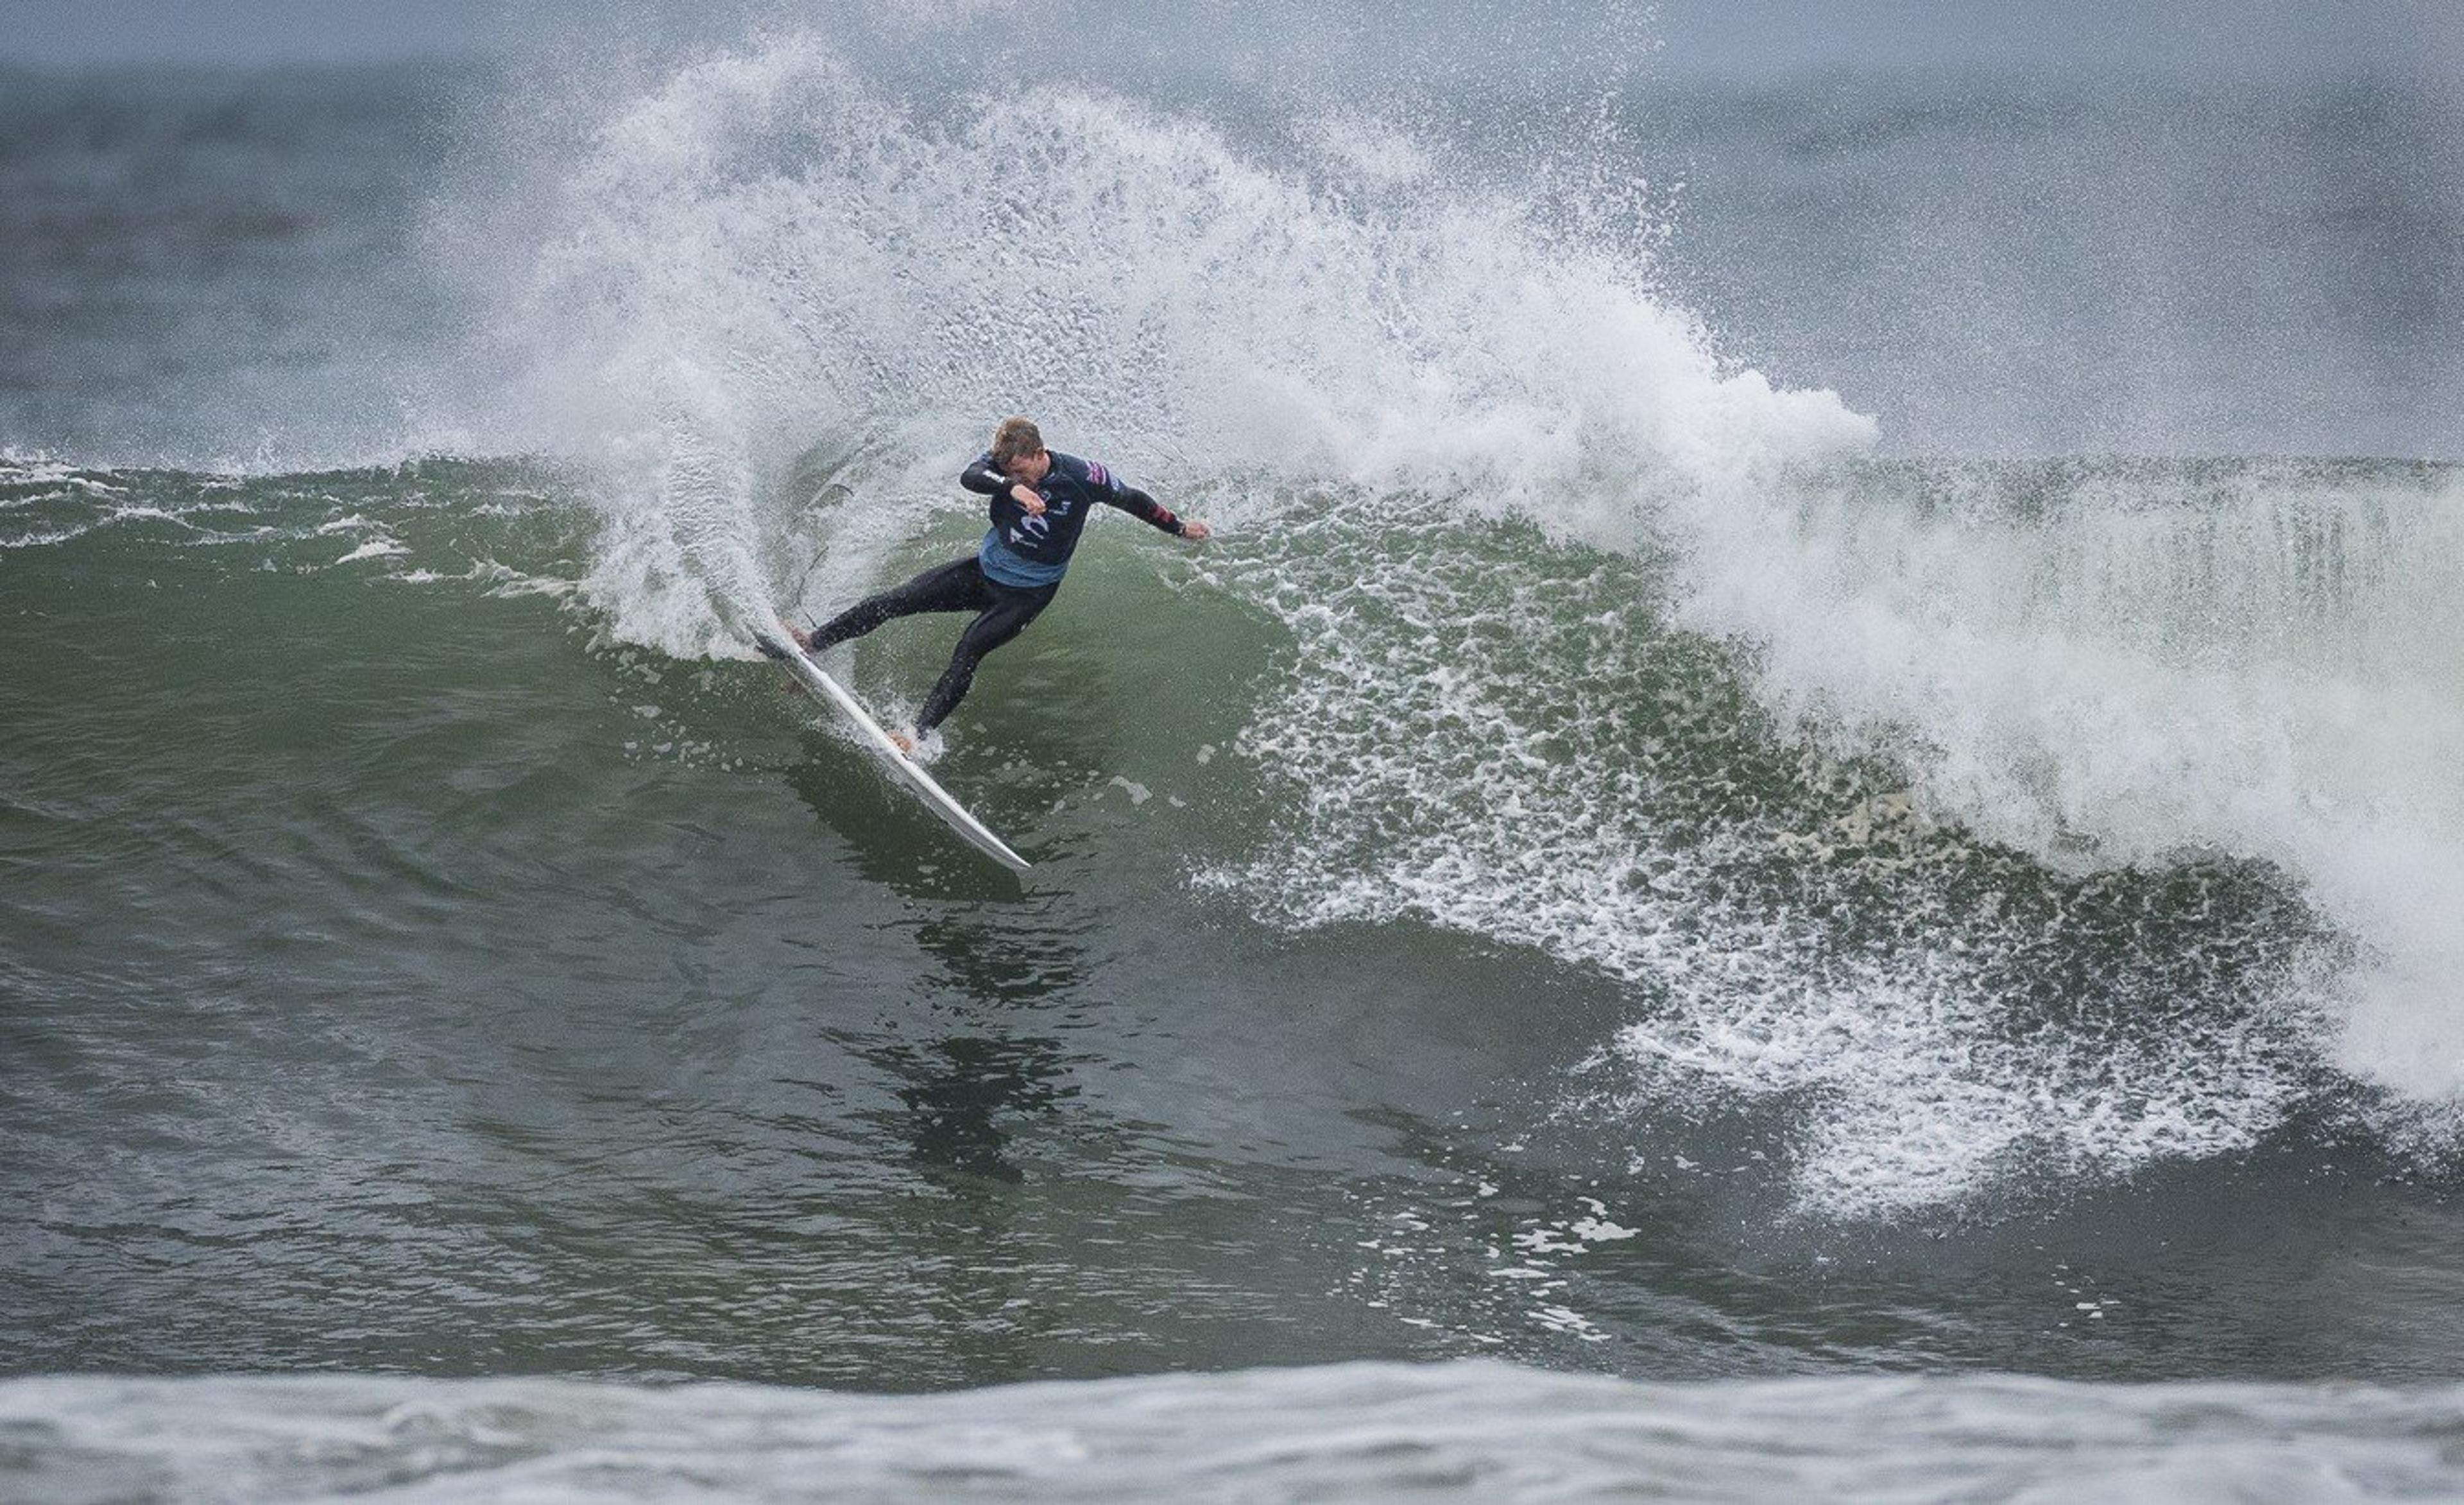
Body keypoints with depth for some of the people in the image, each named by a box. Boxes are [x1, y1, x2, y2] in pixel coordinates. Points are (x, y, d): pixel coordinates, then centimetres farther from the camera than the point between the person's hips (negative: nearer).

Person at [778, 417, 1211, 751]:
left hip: (1026, 594, -4)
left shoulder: (1080, 476, -19)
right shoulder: (1002, 462, -12)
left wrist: (1179, 527, 1)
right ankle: (813, 642, 0)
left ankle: (918, 733, -29)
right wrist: (1010, 486, -52)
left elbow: (1131, 499, -4)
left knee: (968, 650, -25)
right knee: (895, 600, -7)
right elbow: (969, 477, -33)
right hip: (985, 570, 4)